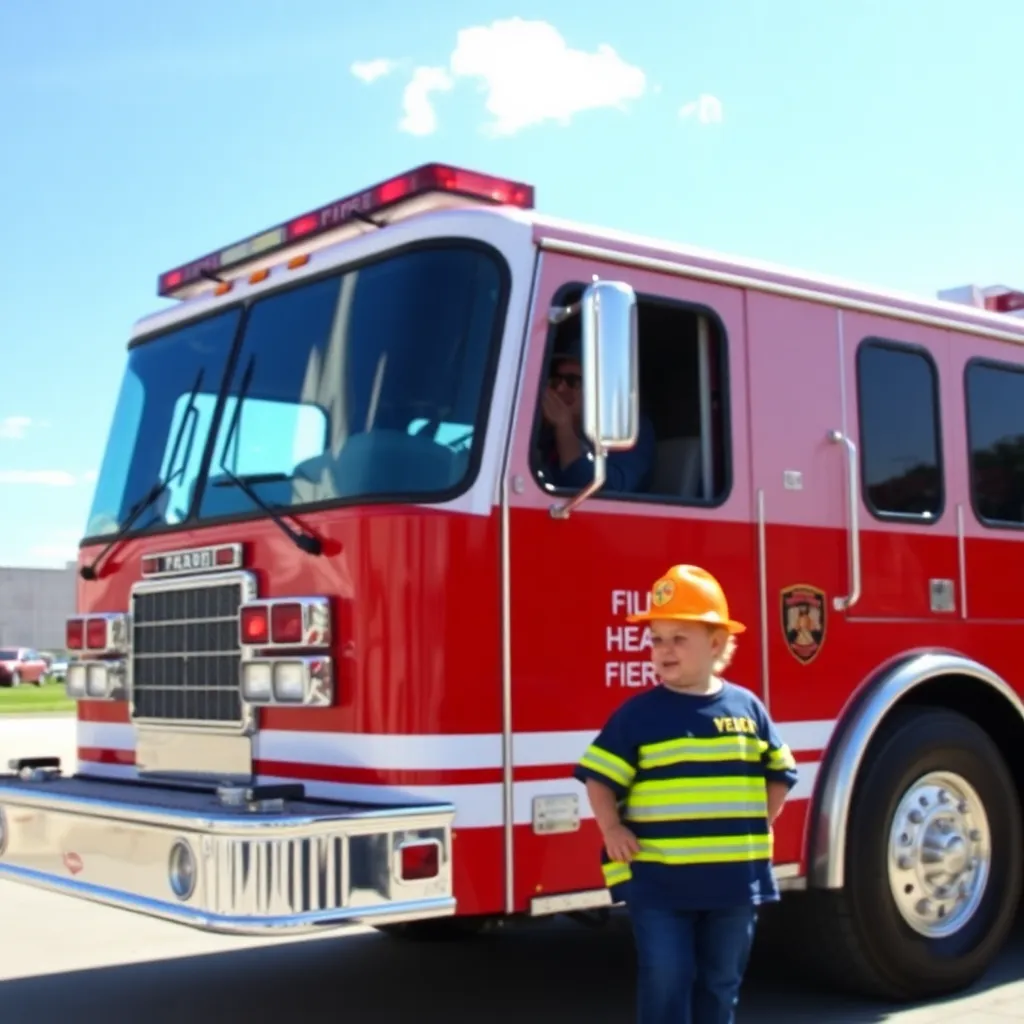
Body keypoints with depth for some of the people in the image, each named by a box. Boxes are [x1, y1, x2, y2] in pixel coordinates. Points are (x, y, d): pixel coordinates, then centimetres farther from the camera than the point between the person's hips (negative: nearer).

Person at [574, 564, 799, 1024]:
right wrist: (612, 830, -11)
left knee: (721, 983, 14)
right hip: (657, 881, -3)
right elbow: (600, 776, -2)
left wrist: (762, 821, 6)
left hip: (734, 878, 3)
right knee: (665, 981, -1)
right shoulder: (638, 713, -5)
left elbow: (779, 772, 15)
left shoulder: (747, 708, 3)